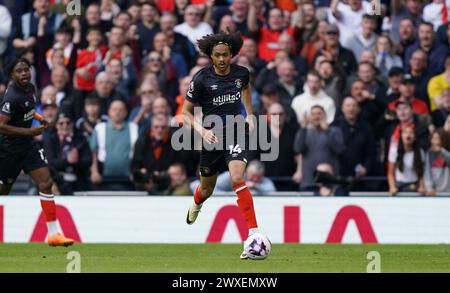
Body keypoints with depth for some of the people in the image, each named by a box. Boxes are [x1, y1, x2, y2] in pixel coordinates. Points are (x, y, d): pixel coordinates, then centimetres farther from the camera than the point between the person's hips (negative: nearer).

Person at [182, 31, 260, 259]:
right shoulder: (201, 79, -13)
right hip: (212, 136, 1)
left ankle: (254, 234, -28)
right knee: (207, 188, 18)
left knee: (237, 179, -25)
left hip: (236, 132, -1)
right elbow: (186, 112, -5)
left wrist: (250, 115, 17)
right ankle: (196, 204, 59)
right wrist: (202, 130, -20)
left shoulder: (241, 73, -5)